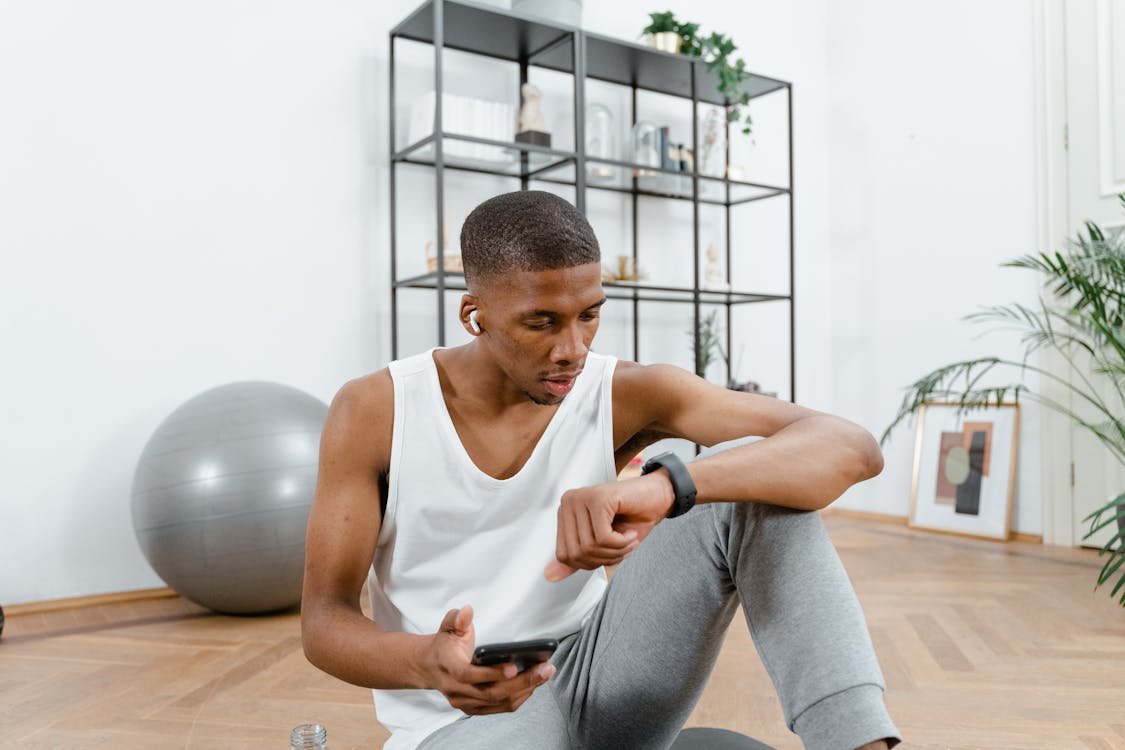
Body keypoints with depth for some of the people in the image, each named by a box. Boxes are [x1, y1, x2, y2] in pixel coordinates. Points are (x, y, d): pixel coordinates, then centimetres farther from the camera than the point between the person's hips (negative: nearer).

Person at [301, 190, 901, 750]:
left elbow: (851, 449, -19)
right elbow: (324, 622, -9)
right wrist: (429, 664, -33)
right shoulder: (374, 412, -10)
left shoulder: (625, 396, -10)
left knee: (757, 478, -18)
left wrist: (667, 485, -39)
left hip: (601, 677, 2)